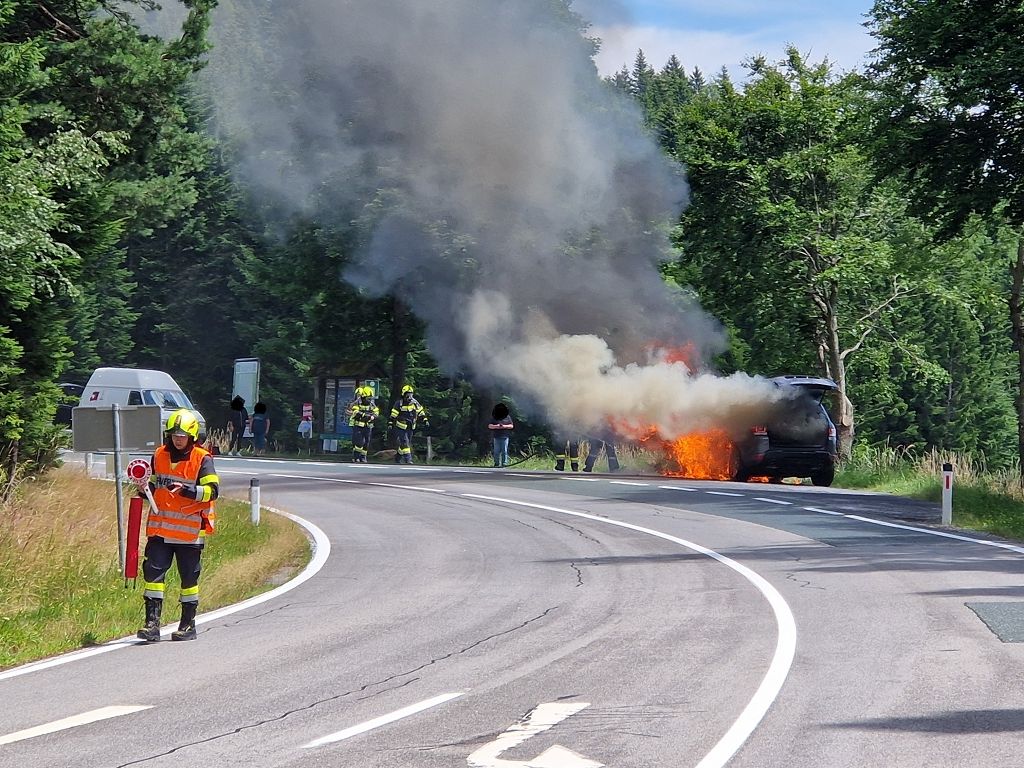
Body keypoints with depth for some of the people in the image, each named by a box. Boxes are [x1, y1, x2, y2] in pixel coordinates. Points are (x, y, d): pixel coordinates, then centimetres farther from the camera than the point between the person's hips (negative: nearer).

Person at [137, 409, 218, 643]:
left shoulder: (202, 459, -6)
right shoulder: (160, 456, 9)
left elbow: (212, 490, -15)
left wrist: (187, 490, -29)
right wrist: (145, 489, 1)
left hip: (190, 531, -4)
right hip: (159, 528, 4)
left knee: (189, 577, 6)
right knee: (153, 572, -5)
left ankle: (188, 625, 18)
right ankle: (152, 623, -3)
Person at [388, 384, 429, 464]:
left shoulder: (415, 403, 2)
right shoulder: (399, 404, -11)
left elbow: (420, 412, 12)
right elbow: (393, 415, -9)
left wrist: (425, 420, 6)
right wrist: (390, 423, -14)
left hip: (410, 428, 6)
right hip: (400, 428, -6)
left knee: (408, 444, 10)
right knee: (404, 442, -15)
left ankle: (398, 457, 26)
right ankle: (408, 459, -17)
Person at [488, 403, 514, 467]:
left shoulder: (507, 417, 11)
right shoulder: (494, 417, 12)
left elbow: (511, 426, 8)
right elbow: (489, 426, 7)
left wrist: (505, 426, -10)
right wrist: (496, 426, -11)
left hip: (504, 437, -1)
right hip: (496, 437, 1)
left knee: (504, 451, -5)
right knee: (496, 451, -2)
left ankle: (504, 463, -3)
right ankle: (497, 464, 3)